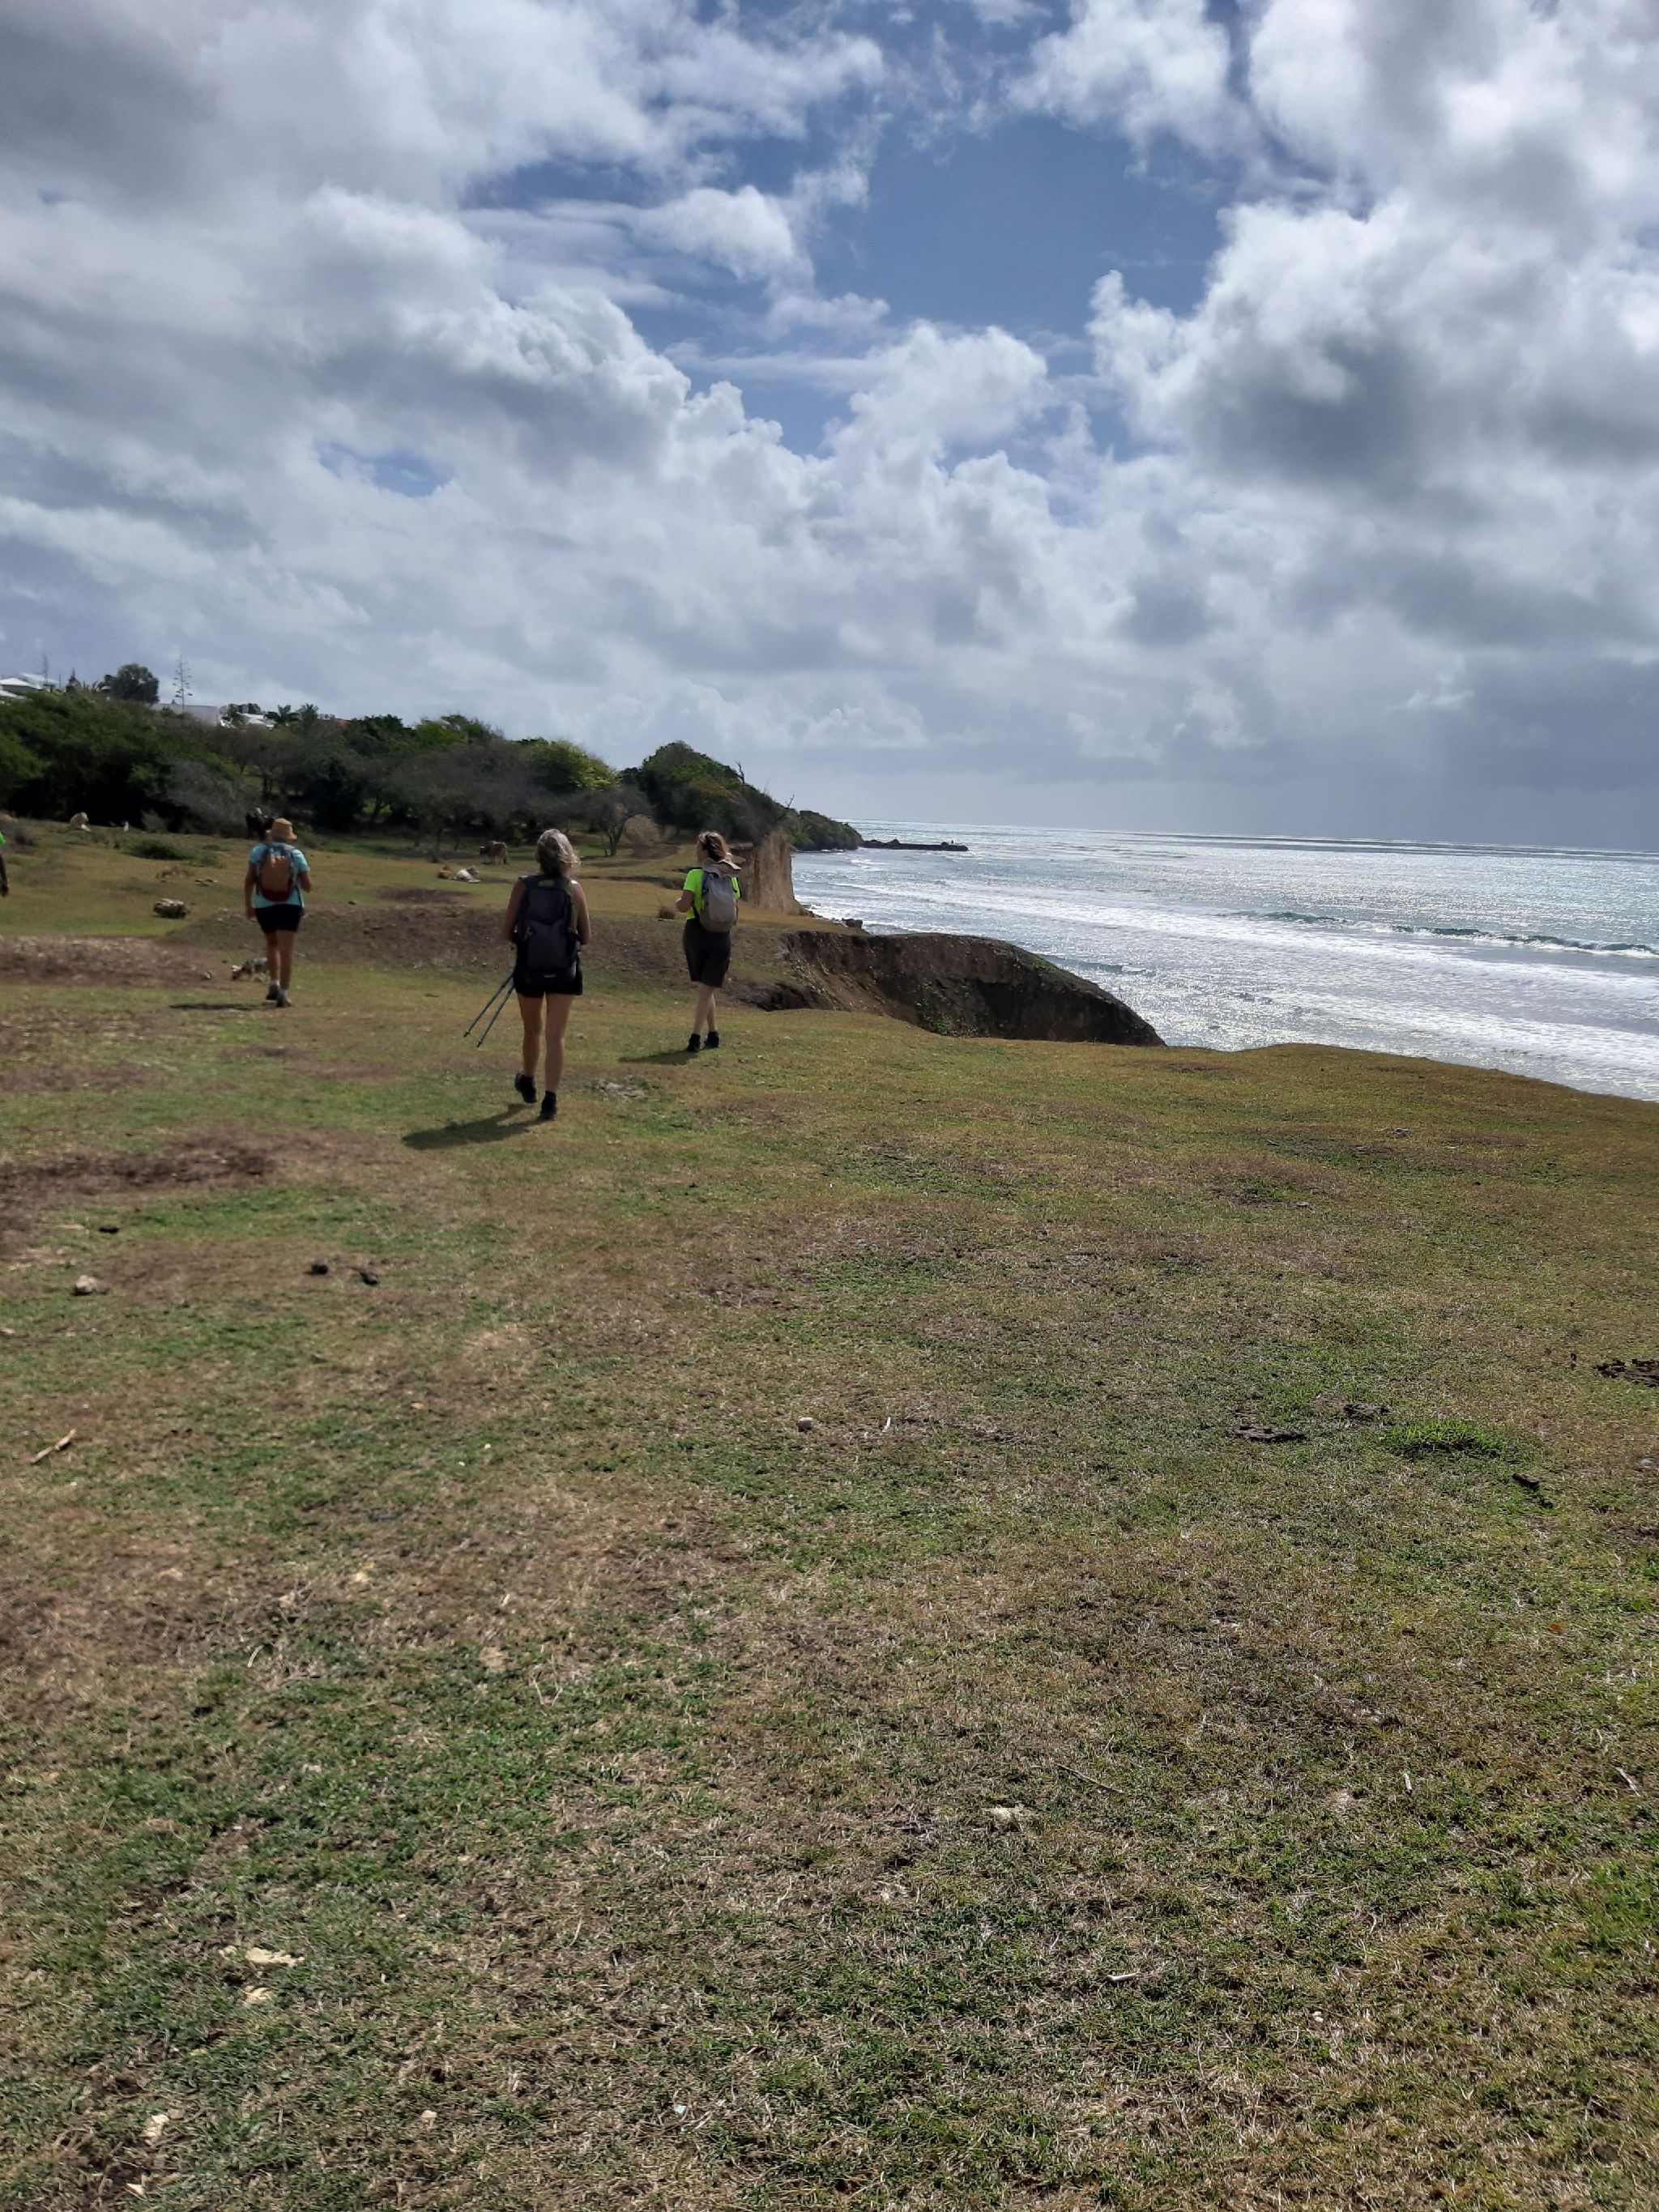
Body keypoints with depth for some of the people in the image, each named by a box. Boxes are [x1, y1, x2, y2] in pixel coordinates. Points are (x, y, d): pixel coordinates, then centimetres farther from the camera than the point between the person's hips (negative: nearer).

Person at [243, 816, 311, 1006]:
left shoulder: (258, 851, -1)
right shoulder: (296, 854, -1)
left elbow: (248, 880, -5)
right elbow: (307, 886, 2)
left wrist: (248, 905, 3)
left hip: (264, 907, 2)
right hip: (290, 906, -2)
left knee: (272, 944, 24)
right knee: (286, 949, -4)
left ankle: (274, 984, 13)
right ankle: (283, 994, -13)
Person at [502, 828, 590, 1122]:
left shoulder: (523, 886, -8)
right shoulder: (573, 889, -7)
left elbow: (506, 932, -5)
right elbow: (586, 937, -2)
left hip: (529, 969, 1)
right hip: (565, 971, -1)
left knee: (532, 1030, 20)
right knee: (556, 1035, 2)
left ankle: (527, 1082, 43)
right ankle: (550, 1098, -4)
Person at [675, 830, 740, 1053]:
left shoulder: (696, 875, -9)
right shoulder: (731, 877, 4)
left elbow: (684, 906, -17)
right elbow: (735, 914, 5)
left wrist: (676, 903, 5)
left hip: (697, 934, -2)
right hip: (722, 938, 3)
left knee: (703, 988, 13)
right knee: (707, 990, 2)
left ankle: (713, 1033, 18)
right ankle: (695, 1037, -8)